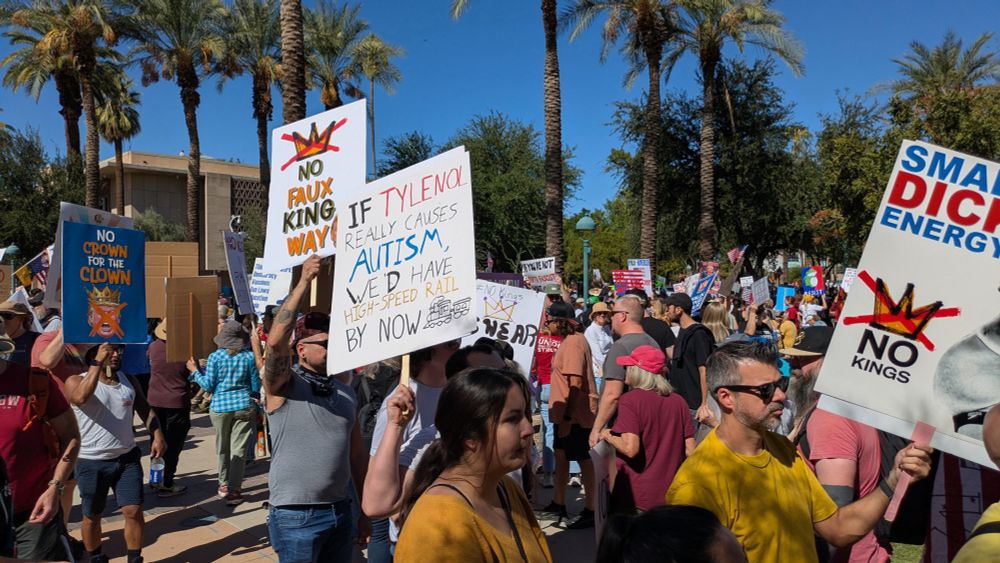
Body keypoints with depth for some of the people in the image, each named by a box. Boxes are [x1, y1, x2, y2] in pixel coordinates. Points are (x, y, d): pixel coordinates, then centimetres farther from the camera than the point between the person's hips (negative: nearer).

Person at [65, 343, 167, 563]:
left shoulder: (128, 380, 4)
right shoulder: (76, 381, -10)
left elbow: (145, 410, 7)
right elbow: (81, 397, -33)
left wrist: (157, 436, -9)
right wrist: (98, 363, -31)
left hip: (128, 458, 3)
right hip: (91, 462, -3)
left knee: (134, 511, 1)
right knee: (92, 516, 12)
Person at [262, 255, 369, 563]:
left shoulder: (346, 392, 7)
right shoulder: (283, 385, -7)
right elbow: (275, 341, -28)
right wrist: (304, 282, -29)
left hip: (340, 511, 5)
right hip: (297, 516, -5)